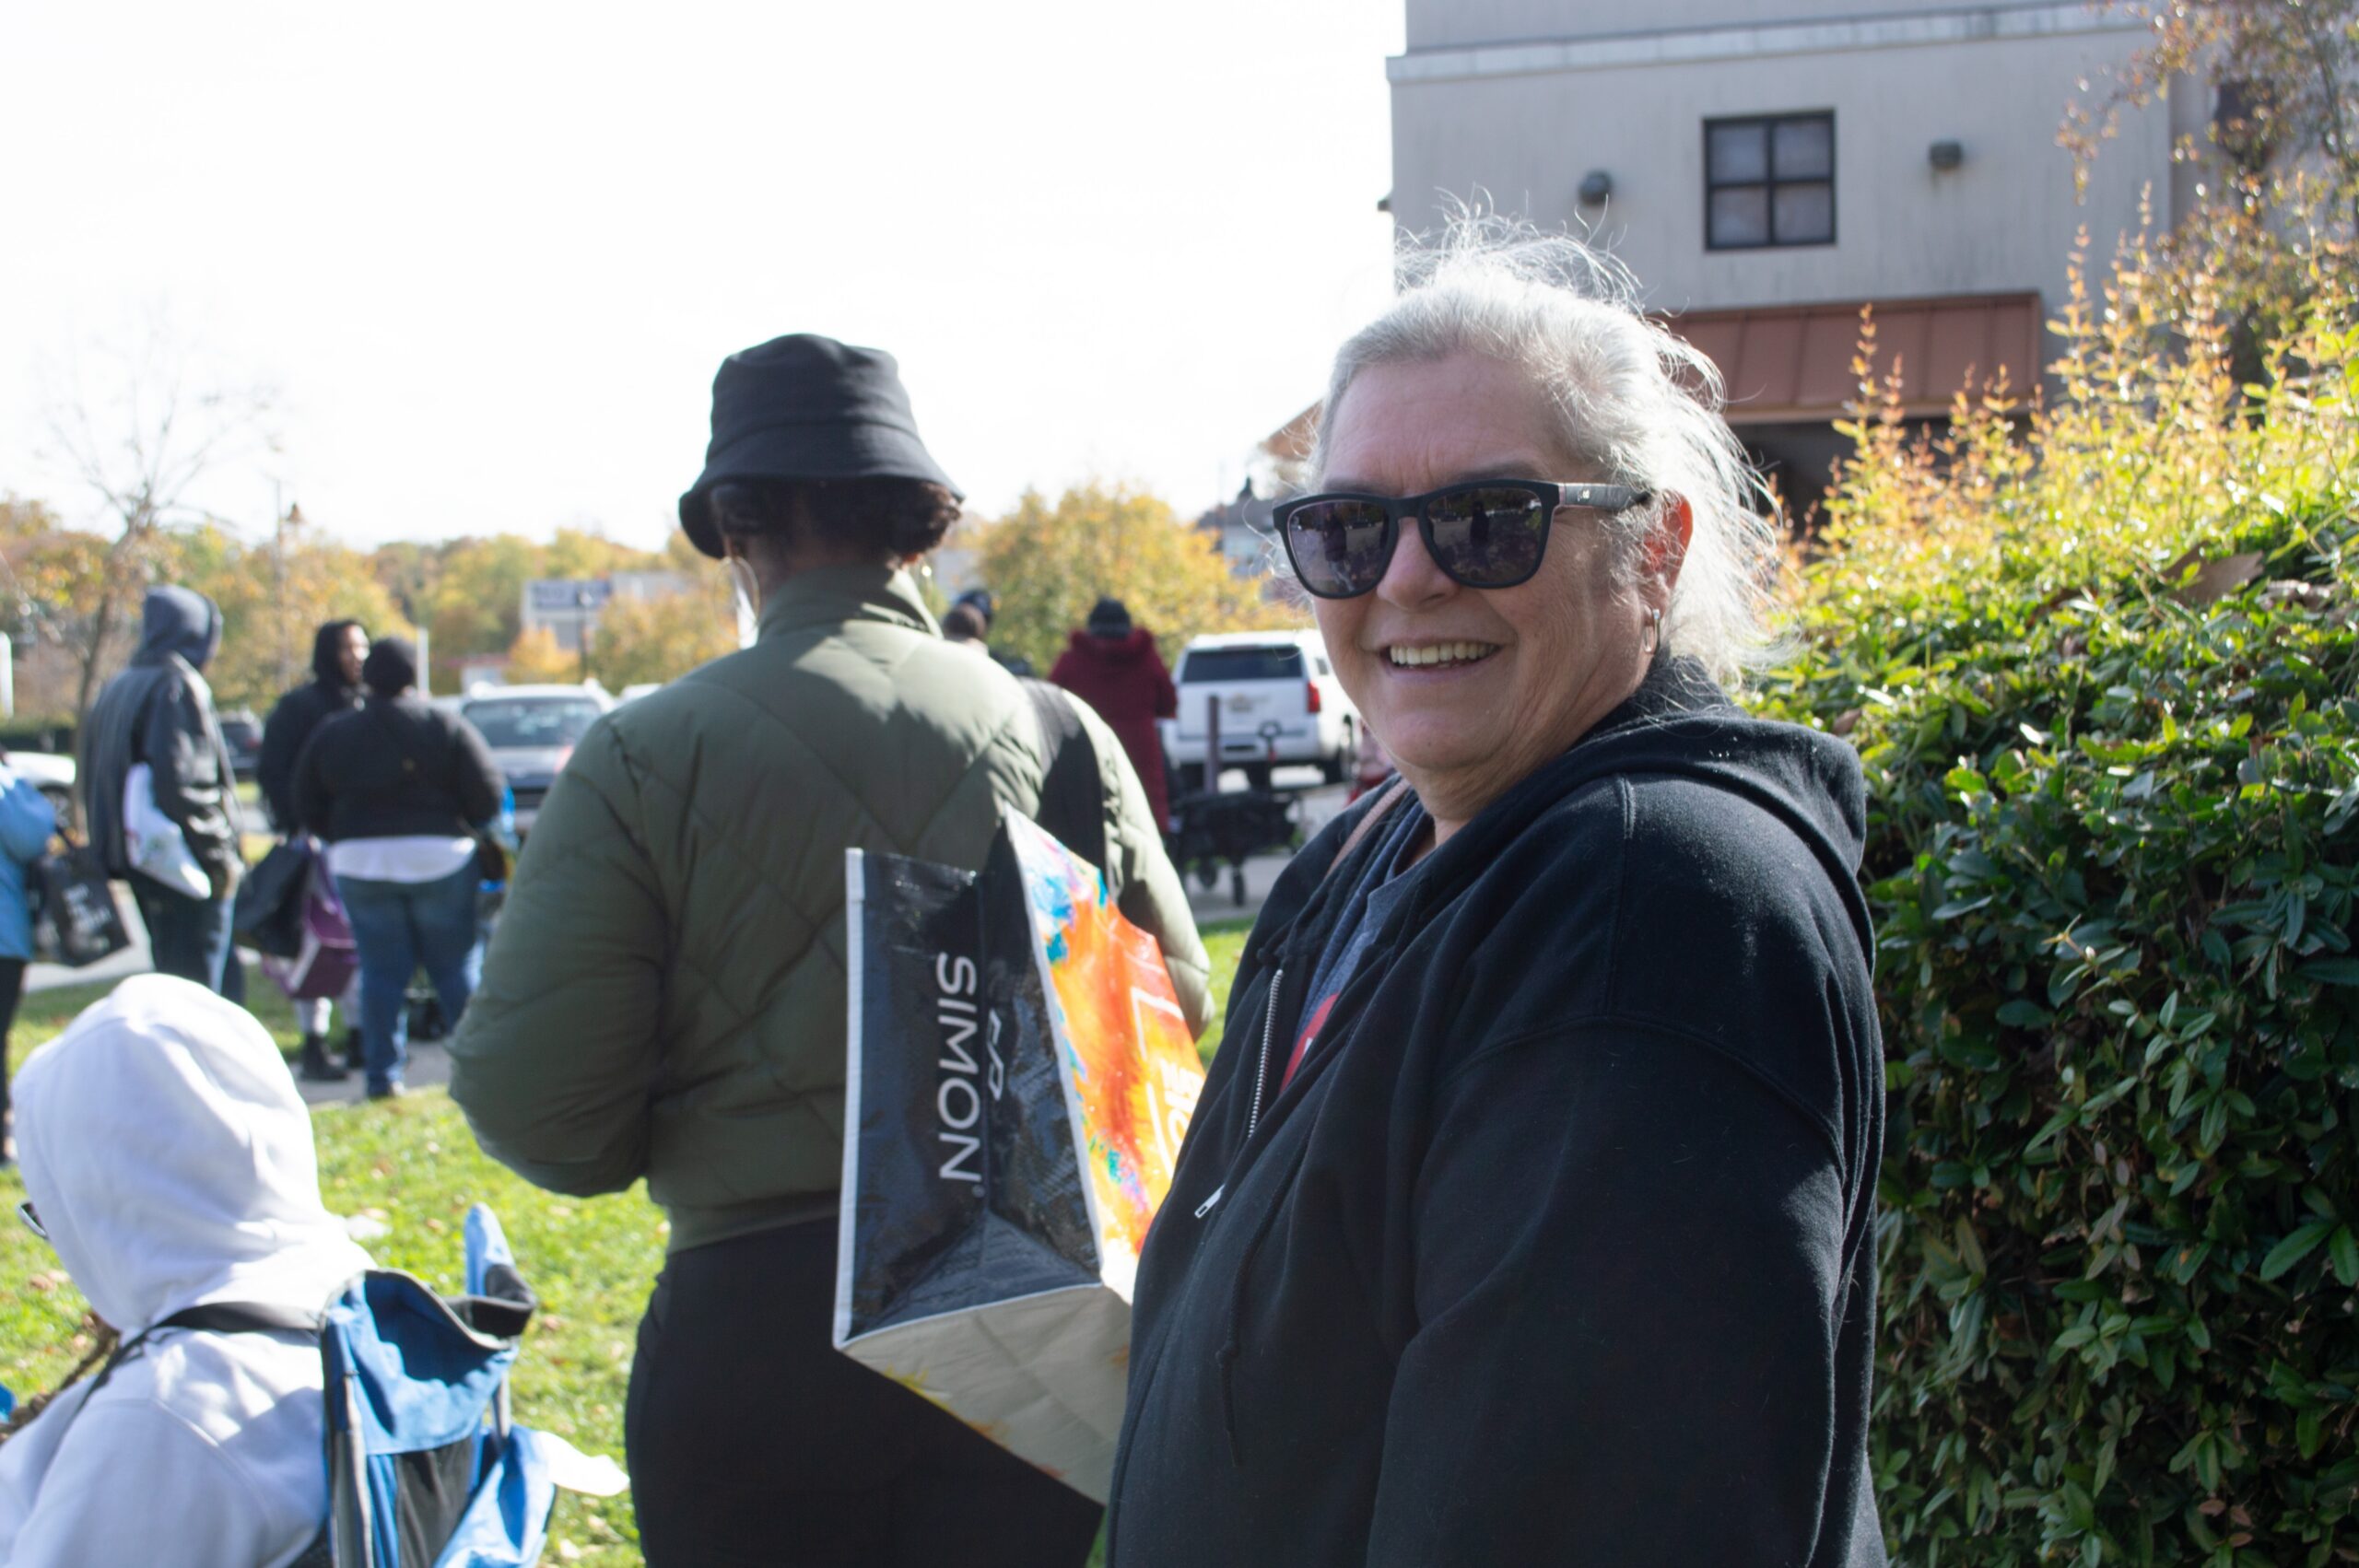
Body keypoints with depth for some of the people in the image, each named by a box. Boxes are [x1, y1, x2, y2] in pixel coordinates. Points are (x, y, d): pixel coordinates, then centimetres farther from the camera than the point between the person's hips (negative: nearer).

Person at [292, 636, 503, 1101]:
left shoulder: (332, 735, 4)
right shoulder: (447, 729, -3)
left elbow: (307, 809, 7)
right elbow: (488, 797, -7)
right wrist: (464, 830, 11)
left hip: (361, 865, 2)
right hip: (440, 859, -2)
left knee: (381, 974, 6)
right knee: (458, 970, 7)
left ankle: (383, 1074, 4)